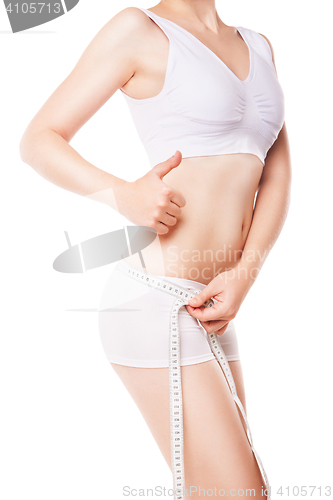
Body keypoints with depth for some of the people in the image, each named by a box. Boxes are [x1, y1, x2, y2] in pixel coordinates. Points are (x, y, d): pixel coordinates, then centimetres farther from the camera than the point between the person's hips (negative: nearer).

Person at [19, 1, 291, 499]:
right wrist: (124, 195, -18)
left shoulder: (258, 46, 19)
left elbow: (277, 178, 11)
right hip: (154, 302, -7)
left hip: (210, 312, 7)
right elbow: (38, 140, 0)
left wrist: (244, 274, -7)